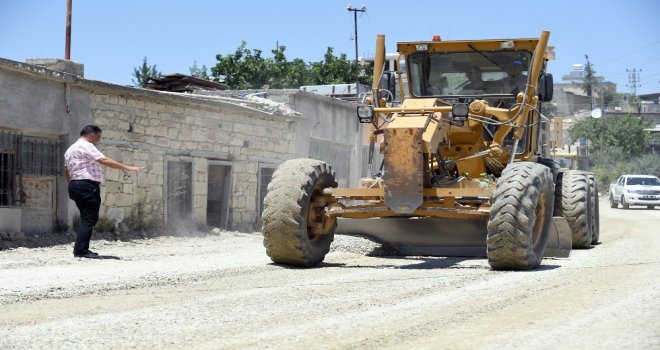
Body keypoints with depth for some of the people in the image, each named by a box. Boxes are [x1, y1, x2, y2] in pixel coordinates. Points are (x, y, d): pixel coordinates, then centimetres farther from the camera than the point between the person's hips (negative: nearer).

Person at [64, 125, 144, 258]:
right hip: (87, 186, -10)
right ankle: (81, 250, -12)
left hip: (75, 185, 10)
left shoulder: (70, 149, 22)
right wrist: (127, 168, -19)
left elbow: (66, 170, 23)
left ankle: (81, 249, 13)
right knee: (89, 219, -10)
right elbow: (105, 160, -19)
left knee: (87, 219, 13)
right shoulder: (86, 146, -10)